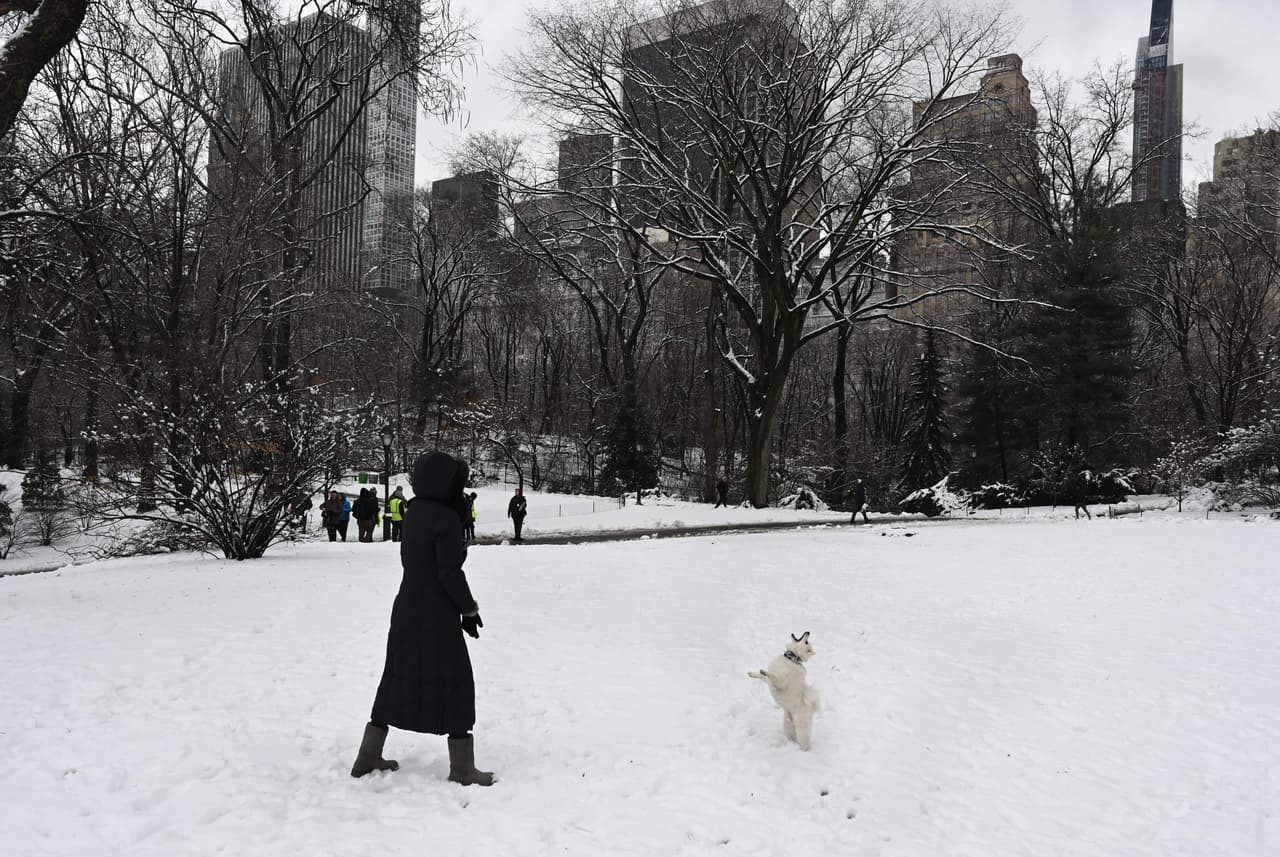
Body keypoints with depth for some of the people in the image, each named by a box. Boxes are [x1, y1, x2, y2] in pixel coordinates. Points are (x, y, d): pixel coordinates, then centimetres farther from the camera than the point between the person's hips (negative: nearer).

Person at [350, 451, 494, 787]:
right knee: (456, 683, 3)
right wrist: (470, 609, -7)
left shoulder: (415, 512, 5)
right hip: (437, 617, -8)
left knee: (398, 678, 17)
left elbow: (410, 559, 10)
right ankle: (462, 769, 10)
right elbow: (450, 573, -20)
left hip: (406, 610, 8)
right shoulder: (446, 519, -19)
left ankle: (368, 757, 27)